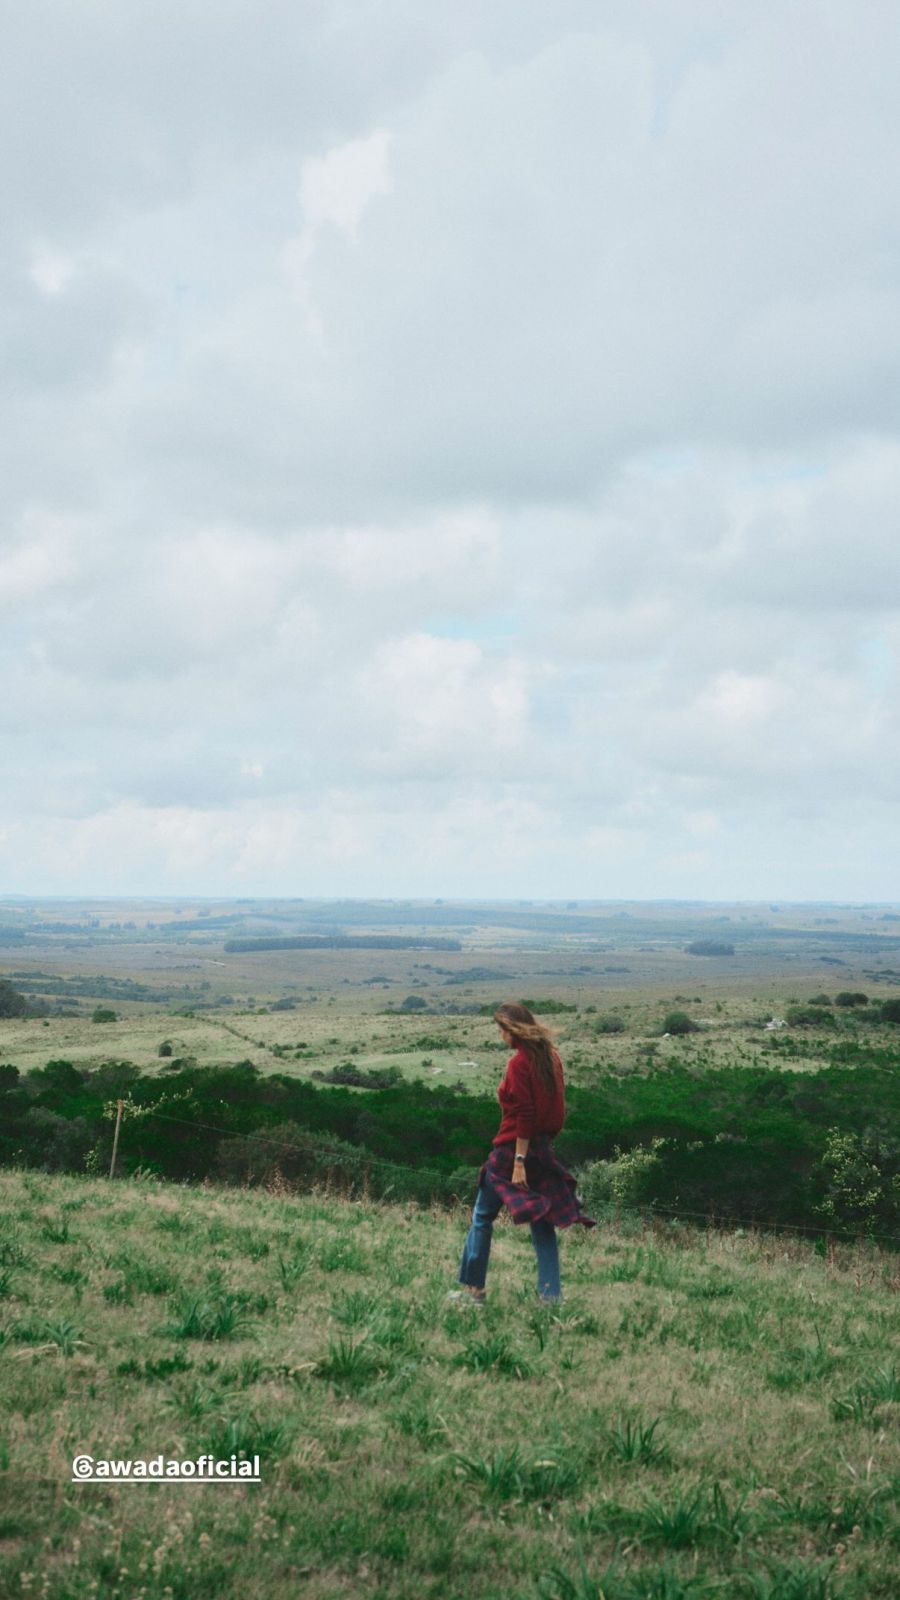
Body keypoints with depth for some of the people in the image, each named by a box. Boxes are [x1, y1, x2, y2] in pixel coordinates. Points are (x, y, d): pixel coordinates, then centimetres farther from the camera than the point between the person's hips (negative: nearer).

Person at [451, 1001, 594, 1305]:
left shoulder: (519, 1062, -15)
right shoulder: (550, 1058, 8)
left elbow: (523, 1115, -19)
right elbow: (556, 1109, 12)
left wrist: (519, 1161, -18)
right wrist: (545, 1140, 16)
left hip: (514, 1147, -7)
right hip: (543, 1149, 7)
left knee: (482, 1217, 7)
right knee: (543, 1222, 9)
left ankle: (473, 1288, 12)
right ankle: (551, 1295, 5)